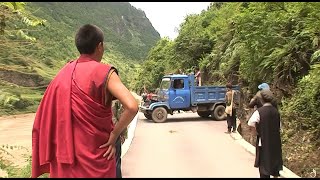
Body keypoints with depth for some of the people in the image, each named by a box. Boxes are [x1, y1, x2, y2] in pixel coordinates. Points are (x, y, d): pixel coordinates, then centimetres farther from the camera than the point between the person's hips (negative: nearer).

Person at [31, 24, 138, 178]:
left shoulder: (64, 73, 2)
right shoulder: (104, 72, -14)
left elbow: (45, 116, 5)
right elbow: (132, 107, -27)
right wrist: (114, 134, -14)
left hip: (64, 154, 5)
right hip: (96, 155, -4)